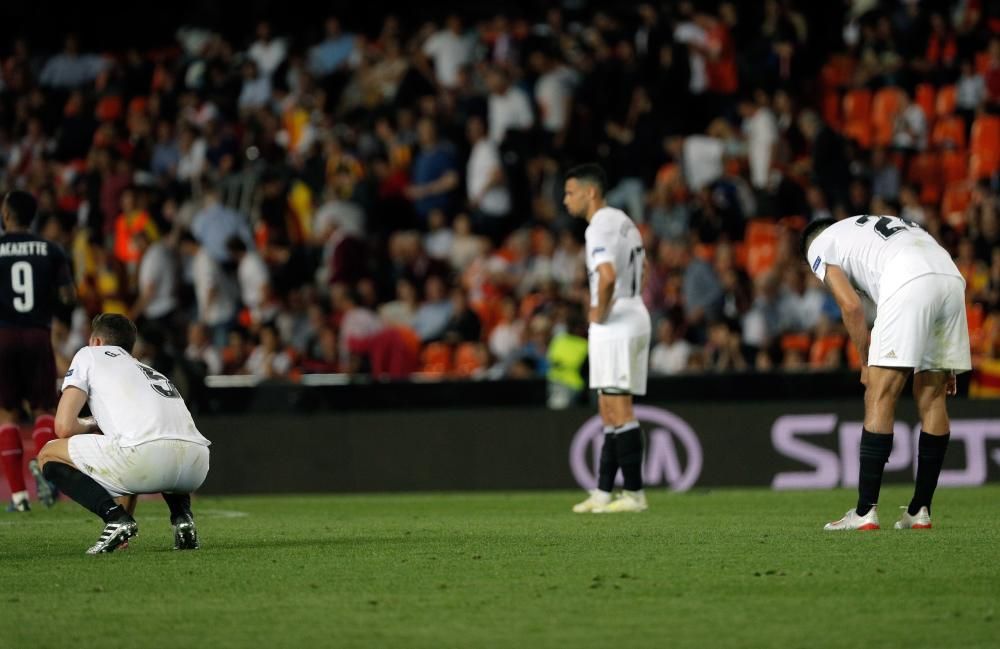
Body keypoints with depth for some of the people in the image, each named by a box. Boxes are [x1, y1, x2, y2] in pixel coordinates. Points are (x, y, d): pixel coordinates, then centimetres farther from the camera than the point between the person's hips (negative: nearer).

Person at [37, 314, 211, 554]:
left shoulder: (90, 355, 21)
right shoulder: (153, 372, 39)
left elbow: (64, 427, 9)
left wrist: (92, 426, 32)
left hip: (146, 456, -6)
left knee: (48, 455, 16)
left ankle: (114, 517, -5)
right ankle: (182, 516, 16)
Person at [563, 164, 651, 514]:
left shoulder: (599, 228, -15)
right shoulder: (623, 221, 16)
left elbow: (608, 276, -31)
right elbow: (641, 268, 29)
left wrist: (599, 312, -16)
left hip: (614, 325, -10)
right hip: (636, 316, 10)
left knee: (620, 410, -8)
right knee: (610, 411, 12)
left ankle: (635, 493, -8)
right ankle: (603, 492, 15)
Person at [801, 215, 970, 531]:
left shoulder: (819, 246, 22)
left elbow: (852, 306, 7)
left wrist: (866, 364, 17)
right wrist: (944, 364, 29)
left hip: (909, 284, -6)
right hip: (952, 278, 6)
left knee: (880, 397, -2)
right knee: (932, 398, 14)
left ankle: (865, 512, -5)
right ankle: (920, 511, 16)